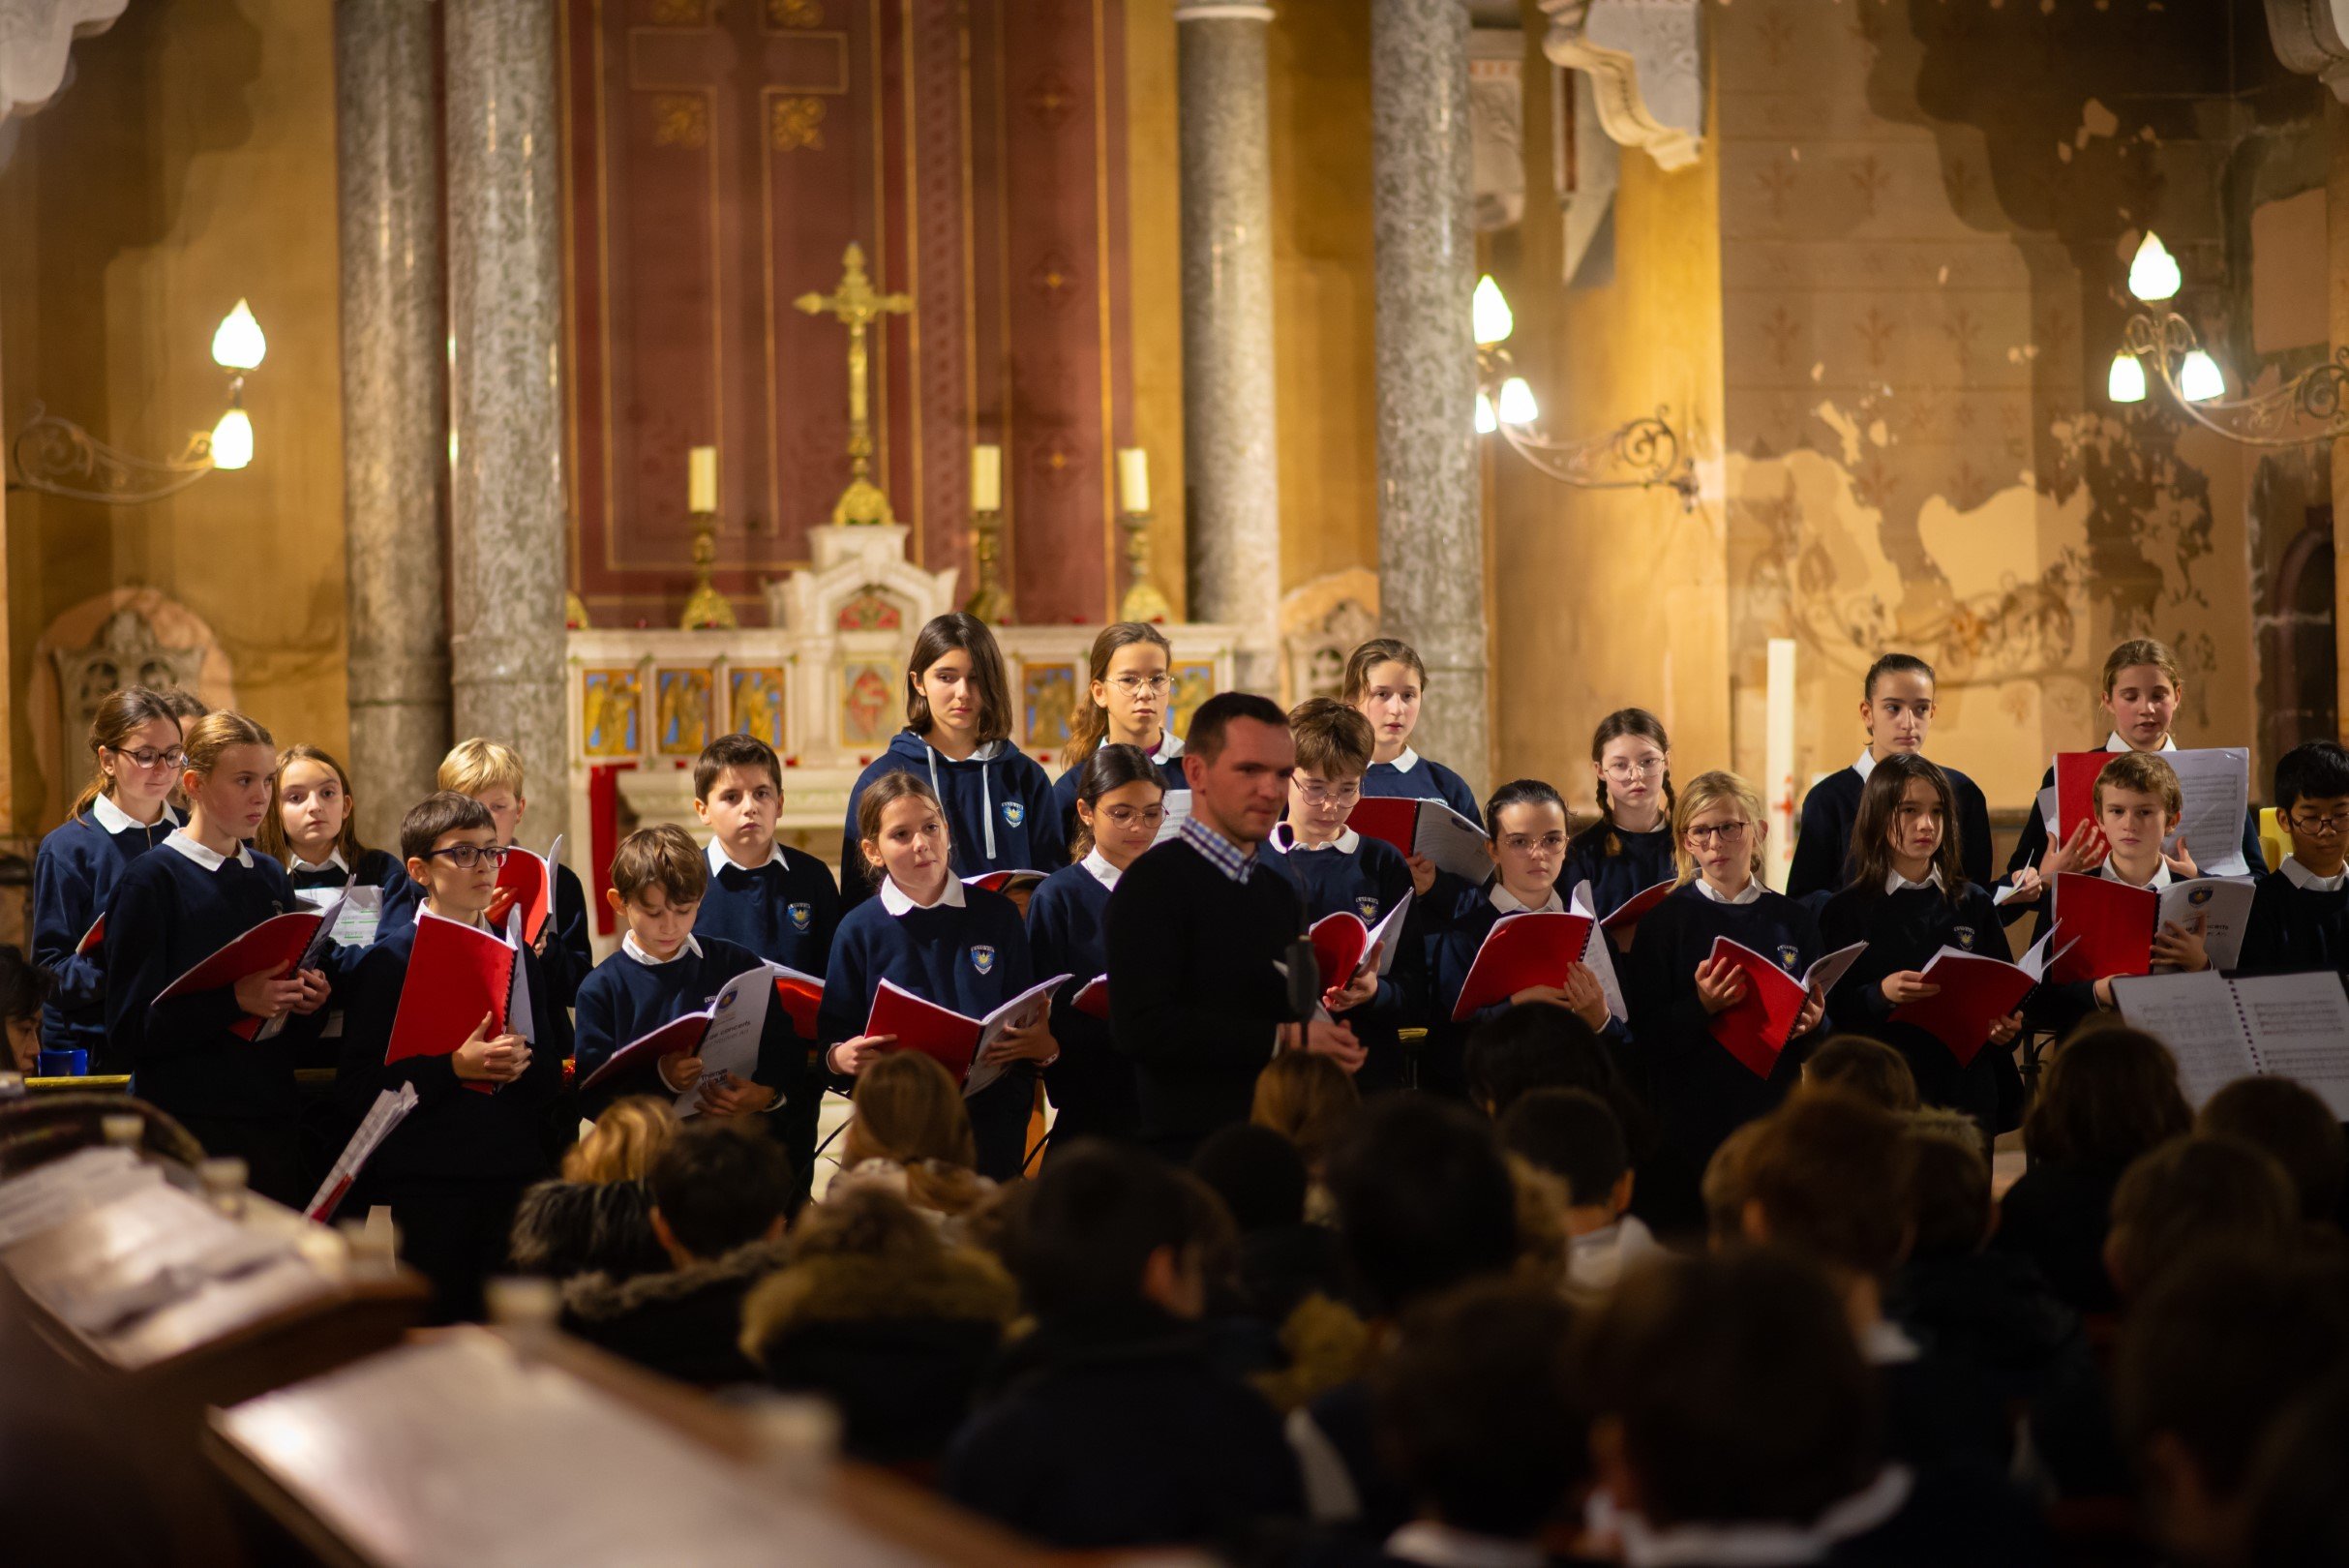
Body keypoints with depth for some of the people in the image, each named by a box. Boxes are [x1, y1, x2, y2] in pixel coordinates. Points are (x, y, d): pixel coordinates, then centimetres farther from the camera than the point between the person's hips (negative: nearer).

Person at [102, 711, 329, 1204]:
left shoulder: (270, 877, 15)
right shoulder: (153, 879, -5)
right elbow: (129, 1029, -12)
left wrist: (306, 999, -2)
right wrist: (235, 1001, -22)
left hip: (272, 1121, 6)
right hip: (187, 1124, -6)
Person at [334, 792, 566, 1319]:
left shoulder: (520, 957, 14)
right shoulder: (388, 962, -1)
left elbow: (562, 1072, 13)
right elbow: (355, 1091, -9)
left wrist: (526, 1062, -9)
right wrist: (454, 1068, -18)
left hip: (516, 1178, 4)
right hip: (428, 1190, -4)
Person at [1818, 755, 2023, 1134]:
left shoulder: (1974, 904, 11)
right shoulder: (1847, 910, 1)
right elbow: (1831, 1009, -5)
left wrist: (2008, 1027, -9)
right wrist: (1880, 994, -22)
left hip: (1968, 1093, 3)